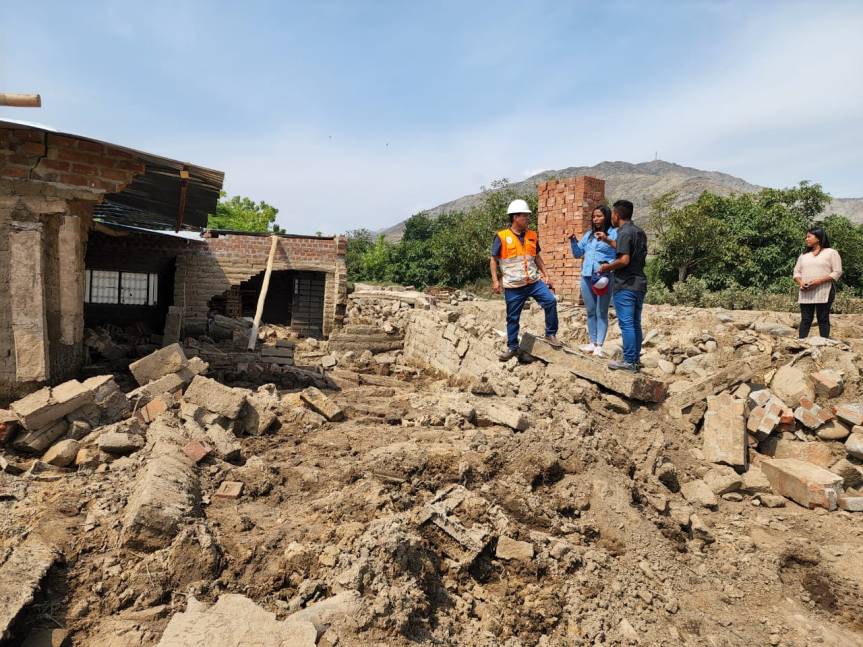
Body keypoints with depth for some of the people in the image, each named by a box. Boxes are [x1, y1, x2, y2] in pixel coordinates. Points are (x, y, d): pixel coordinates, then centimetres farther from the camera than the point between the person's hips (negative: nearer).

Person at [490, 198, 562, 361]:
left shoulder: (532, 236, 7)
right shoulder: (502, 237, -7)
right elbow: (493, 259, -2)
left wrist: (546, 276, 12)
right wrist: (495, 280, -11)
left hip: (534, 282, 3)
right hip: (513, 286, -3)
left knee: (551, 301, -15)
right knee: (513, 318, 5)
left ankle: (551, 334, 1)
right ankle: (512, 348, 21)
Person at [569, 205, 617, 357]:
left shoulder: (613, 233, -1)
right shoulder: (588, 234, 16)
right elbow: (578, 253, 18)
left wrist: (607, 240, -31)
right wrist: (573, 240, 3)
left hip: (604, 278, -6)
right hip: (587, 277, 6)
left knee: (602, 312, -2)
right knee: (591, 312, 12)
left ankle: (599, 345, 0)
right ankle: (592, 342, 21)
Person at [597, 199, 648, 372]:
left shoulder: (624, 232, -14)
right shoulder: (640, 232, 14)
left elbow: (624, 260, -23)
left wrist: (607, 267, -8)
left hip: (625, 285, -9)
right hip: (640, 283, 9)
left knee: (626, 324, -5)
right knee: (635, 323, 13)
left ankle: (629, 361, -2)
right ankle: (636, 358, 19)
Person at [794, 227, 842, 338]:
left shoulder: (831, 252, 3)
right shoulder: (803, 255, 20)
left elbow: (837, 272, -4)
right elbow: (796, 272, 17)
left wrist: (819, 281, -16)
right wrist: (800, 282, -5)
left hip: (823, 292, -4)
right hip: (805, 293, 4)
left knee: (823, 319, -3)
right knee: (805, 320, 1)